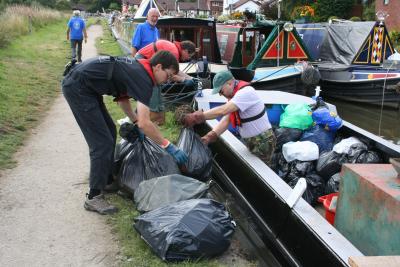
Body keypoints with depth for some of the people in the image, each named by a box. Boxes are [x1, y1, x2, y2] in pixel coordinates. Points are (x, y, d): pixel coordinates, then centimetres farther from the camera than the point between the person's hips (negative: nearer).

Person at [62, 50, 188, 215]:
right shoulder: (143, 78, -17)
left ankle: (107, 180, 30)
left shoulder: (137, 67, 11)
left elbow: (122, 97, 25)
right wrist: (168, 146, -16)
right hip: (77, 88, -10)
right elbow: (144, 123, -23)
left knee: (110, 132, 18)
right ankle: (94, 197, -2)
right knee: (103, 143, -10)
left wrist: (136, 123, 16)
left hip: (85, 85, 10)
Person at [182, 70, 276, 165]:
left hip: (262, 142, -9)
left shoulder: (245, 92, -25)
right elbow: (226, 120, -2)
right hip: (249, 141, 9)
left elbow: (222, 111, -33)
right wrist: (209, 136, -15)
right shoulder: (233, 95, 5)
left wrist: (198, 116, -31)